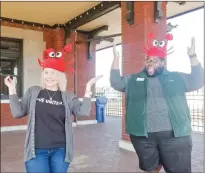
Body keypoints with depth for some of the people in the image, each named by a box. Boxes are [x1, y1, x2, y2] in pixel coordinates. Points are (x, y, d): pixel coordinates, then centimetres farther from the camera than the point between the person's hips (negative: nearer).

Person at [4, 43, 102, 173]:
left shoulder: (68, 96, 2)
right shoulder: (33, 92, 4)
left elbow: (83, 112, -10)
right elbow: (17, 113, 1)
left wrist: (88, 88, -13)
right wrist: (12, 89, -2)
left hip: (60, 150, 1)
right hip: (36, 150, 0)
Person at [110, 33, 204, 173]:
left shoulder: (176, 78, 10)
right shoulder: (133, 80, 11)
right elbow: (116, 82, 6)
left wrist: (192, 56, -5)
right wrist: (116, 58, -1)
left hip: (175, 136, 0)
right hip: (143, 136, 1)